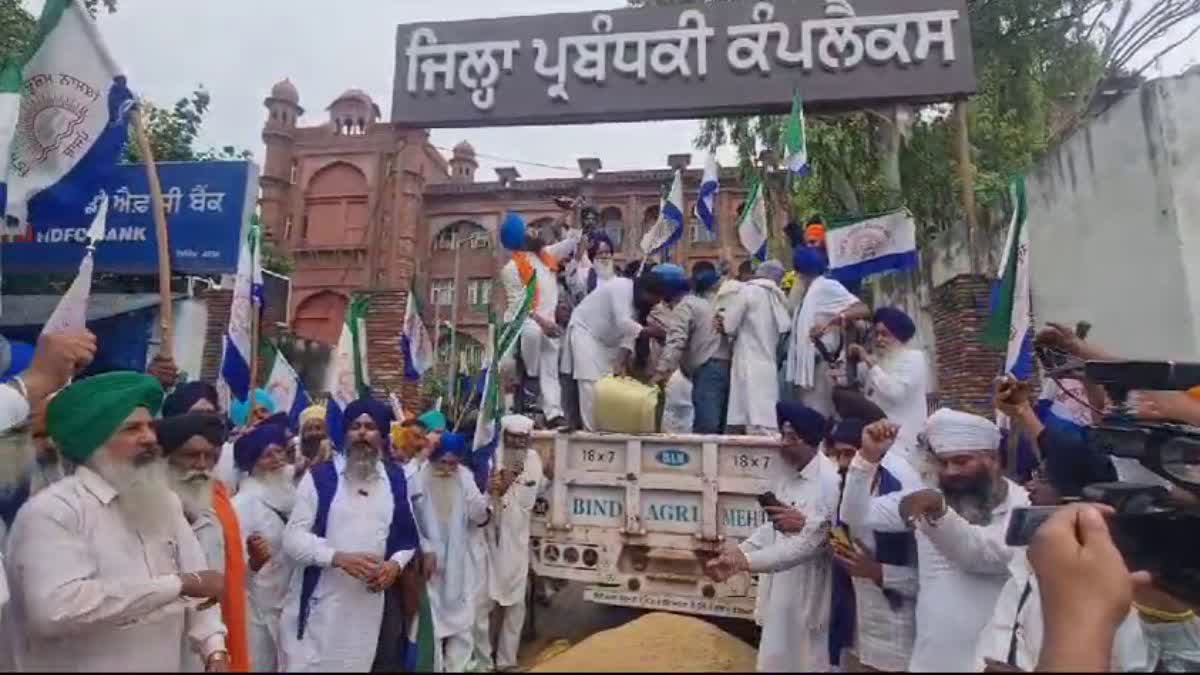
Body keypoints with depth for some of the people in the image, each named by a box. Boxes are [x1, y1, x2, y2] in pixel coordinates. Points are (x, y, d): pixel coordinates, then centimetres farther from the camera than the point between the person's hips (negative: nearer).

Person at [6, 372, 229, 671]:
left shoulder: (164, 500, 5)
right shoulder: (51, 511, -17)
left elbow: (194, 577, 1)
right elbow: (55, 610, -31)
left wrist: (214, 649, -12)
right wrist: (178, 584, -29)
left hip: (168, 664, 6)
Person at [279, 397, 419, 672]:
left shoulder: (395, 480, 5)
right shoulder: (320, 477, -5)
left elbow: (407, 536, 14)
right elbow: (293, 539, -9)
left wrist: (396, 563, -6)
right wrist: (339, 557, -22)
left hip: (368, 605, 3)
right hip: (318, 603, -3)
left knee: (357, 665, 16)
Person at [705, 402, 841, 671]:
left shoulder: (830, 482, -23)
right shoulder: (787, 473, 3)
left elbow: (808, 545, -26)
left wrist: (745, 562, -28)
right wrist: (739, 550, -5)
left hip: (809, 594, -7)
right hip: (781, 587, 7)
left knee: (807, 661, 12)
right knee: (777, 658, 21)